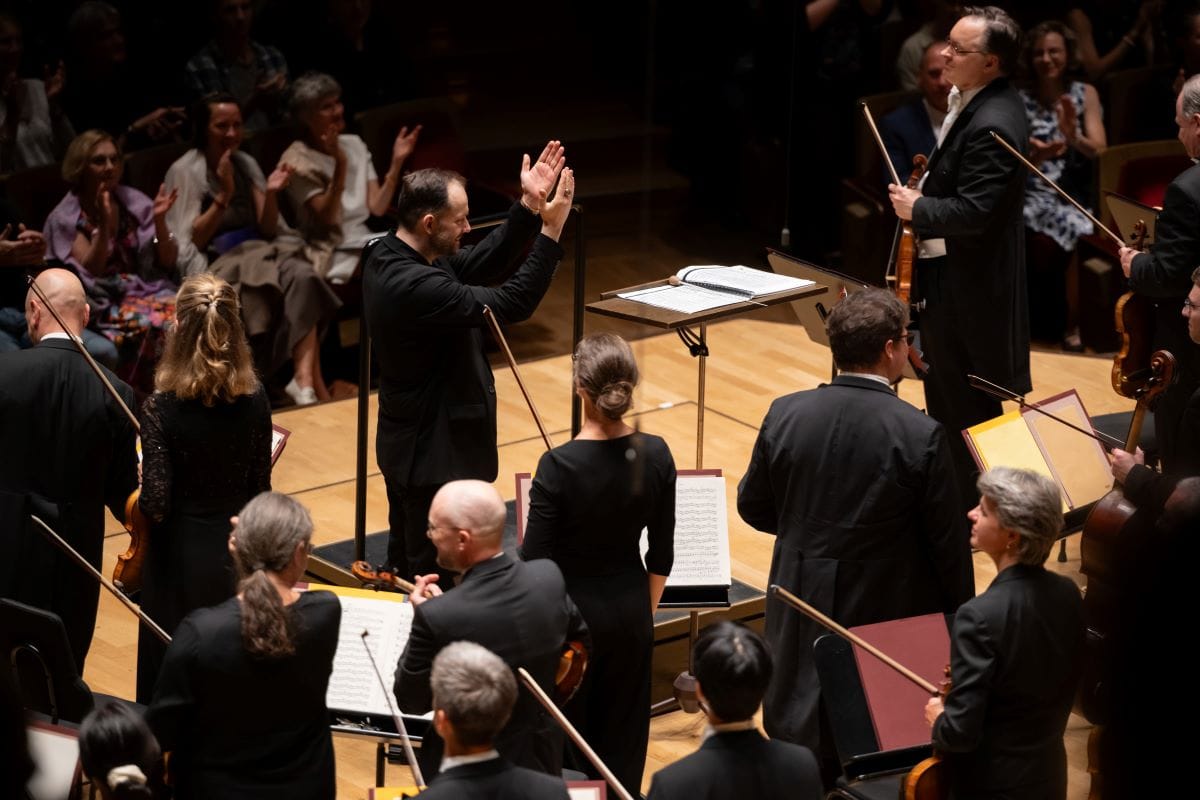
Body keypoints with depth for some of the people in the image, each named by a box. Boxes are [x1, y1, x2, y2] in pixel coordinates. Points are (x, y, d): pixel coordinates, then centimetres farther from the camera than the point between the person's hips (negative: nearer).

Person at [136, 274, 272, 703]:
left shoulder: (161, 408, -20)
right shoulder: (254, 399, -9)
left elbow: (156, 504, -19)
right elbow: (259, 487, 1)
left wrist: (143, 477, 1)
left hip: (182, 557, -4)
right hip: (239, 551, 4)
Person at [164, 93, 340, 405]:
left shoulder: (247, 165, 13)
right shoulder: (185, 171, -3)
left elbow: (268, 229, 10)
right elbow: (190, 244, -9)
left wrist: (271, 193, -9)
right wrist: (224, 195, -17)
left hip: (256, 251, 5)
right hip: (216, 265, -5)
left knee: (303, 275, -31)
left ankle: (306, 378, -40)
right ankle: (315, 387, -31)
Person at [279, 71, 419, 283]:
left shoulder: (354, 145, 11)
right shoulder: (297, 161, -7)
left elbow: (377, 207, 4)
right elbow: (328, 218, -17)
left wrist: (397, 161, -7)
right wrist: (340, 164, -26)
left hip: (365, 242, 6)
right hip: (334, 256, -6)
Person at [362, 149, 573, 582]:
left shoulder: (388, 255, 0)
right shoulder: (415, 285, -29)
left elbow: (482, 264, 5)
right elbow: (513, 303, -27)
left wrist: (529, 206, -4)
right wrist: (551, 230, -23)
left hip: (409, 444, 10)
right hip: (433, 455, -10)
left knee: (406, 569, 21)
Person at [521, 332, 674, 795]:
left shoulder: (560, 466, -23)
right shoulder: (656, 456, -9)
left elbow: (534, 561, -17)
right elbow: (661, 555, 1)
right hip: (630, 612, 4)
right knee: (622, 742, 16)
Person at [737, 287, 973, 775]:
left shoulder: (785, 415, -8)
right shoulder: (921, 435, -18)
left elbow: (753, 507, 5)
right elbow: (949, 542, -10)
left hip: (804, 610, 3)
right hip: (891, 609, -3)